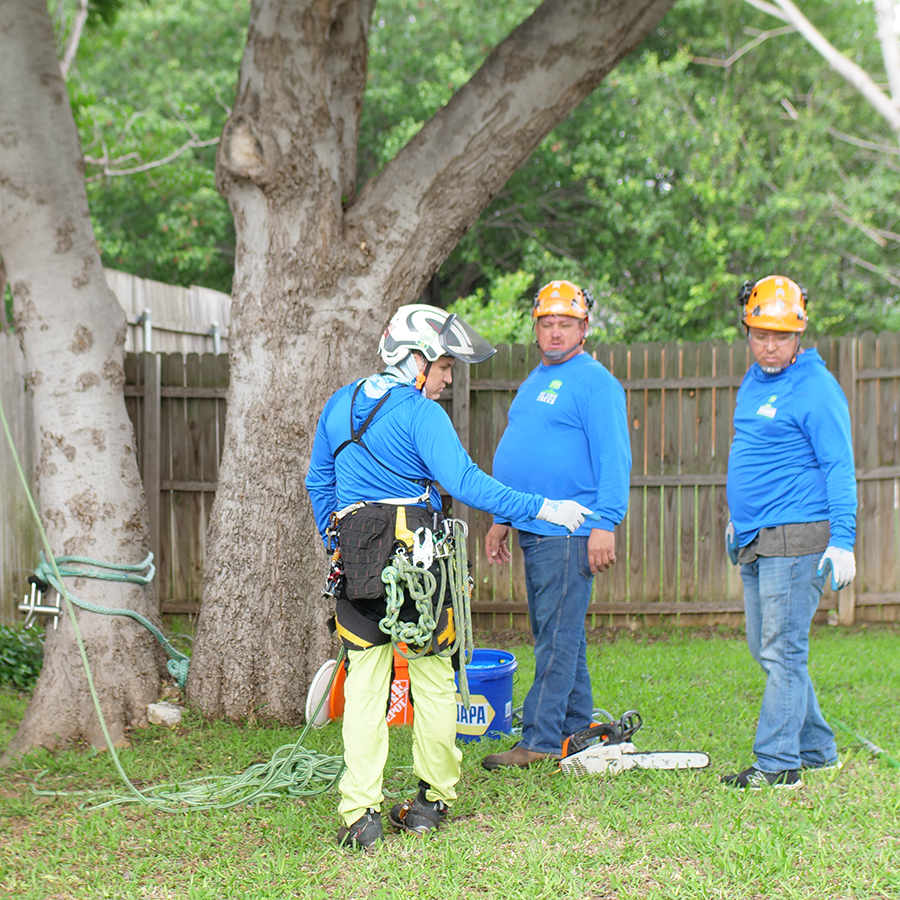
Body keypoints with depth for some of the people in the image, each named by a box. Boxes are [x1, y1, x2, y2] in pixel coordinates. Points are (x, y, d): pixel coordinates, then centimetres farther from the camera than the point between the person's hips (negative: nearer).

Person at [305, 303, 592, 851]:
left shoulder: (340, 405, 13)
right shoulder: (421, 413, -8)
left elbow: (319, 482, 19)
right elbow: (465, 482, -17)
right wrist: (540, 508, -15)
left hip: (354, 557, 5)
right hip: (416, 555, -5)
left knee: (364, 682, 4)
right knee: (433, 679, 9)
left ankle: (361, 812, -4)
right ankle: (434, 797, 16)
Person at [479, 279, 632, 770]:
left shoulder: (594, 382, -7)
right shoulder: (534, 383, 20)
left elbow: (613, 459, -14)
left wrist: (604, 524, -20)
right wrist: (502, 519, 23)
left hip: (569, 532, -9)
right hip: (533, 528, 9)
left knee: (557, 637, -8)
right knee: (558, 635, 12)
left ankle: (540, 739, -8)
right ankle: (576, 729, 19)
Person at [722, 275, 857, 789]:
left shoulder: (816, 389, -12)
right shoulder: (753, 382, 15)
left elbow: (839, 470, -15)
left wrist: (842, 542, -20)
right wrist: (738, 520, 28)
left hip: (795, 540, -9)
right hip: (754, 543, 9)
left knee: (783, 652, -8)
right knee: (766, 650, 12)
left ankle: (778, 763, -5)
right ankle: (817, 749, 22)